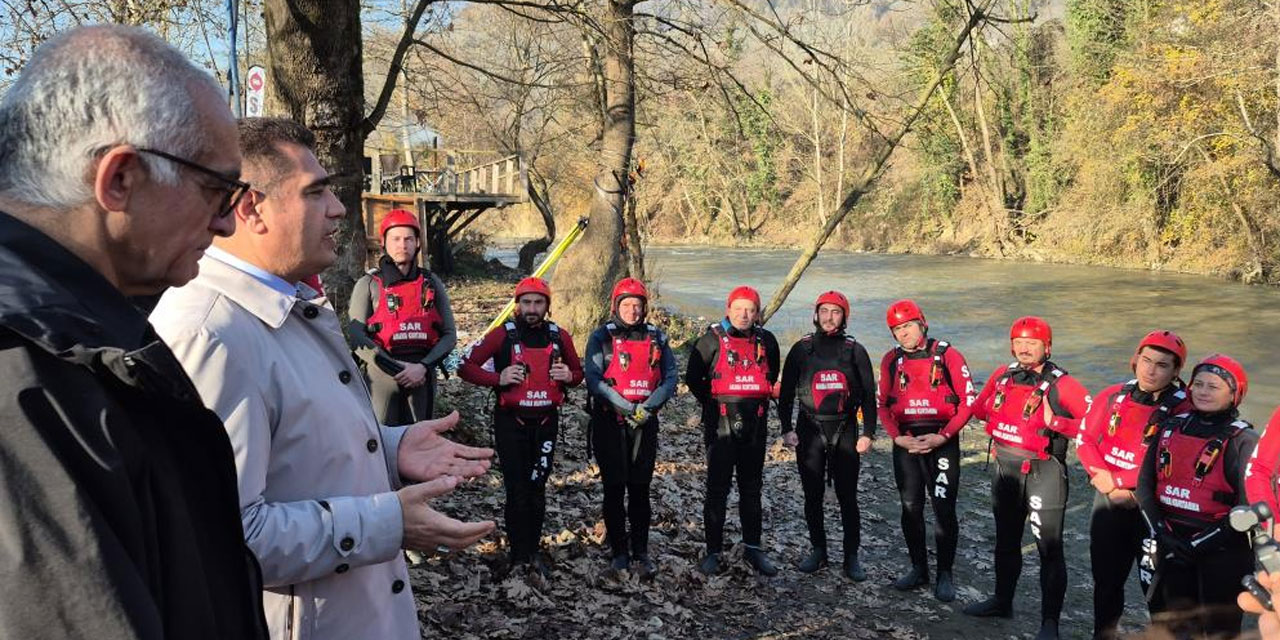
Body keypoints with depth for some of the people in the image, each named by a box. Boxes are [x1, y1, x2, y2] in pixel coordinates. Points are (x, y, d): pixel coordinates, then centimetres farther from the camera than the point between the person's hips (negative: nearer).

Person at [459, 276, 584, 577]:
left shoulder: (559, 336, 3)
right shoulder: (503, 335, -7)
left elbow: (578, 372, 15)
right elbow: (466, 367, -6)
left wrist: (569, 376, -8)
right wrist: (499, 378, -20)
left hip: (546, 422, 3)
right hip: (511, 423, -3)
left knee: (537, 488, 11)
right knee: (517, 490, -1)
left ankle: (533, 552, 23)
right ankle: (519, 556, 8)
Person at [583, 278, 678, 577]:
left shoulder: (657, 338, 8)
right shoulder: (601, 337, 0)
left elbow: (670, 378, 3)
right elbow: (593, 379, -10)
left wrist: (648, 407, -12)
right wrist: (625, 406, -18)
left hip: (645, 423, 2)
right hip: (609, 421, -2)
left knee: (640, 489, 7)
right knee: (614, 489, 4)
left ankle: (641, 552, 15)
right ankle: (619, 551, 14)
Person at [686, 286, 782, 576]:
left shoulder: (766, 341, 5)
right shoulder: (712, 339, -5)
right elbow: (693, 377, 2)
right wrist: (712, 402, 4)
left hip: (755, 423, 4)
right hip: (721, 422, -3)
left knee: (752, 488, 12)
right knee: (717, 488, -1)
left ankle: (753, 548, 22)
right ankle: (713, 550, 7)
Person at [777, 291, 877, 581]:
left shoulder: (854, 350, 4)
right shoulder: (802, 349, 3)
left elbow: (868, 394, 5)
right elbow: (786, 391, 6)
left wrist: (868, 433, -1)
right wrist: (786, 429, -1)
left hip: (844, 430, -1)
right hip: (809, 429, 1)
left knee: (848, 497, 2)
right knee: (812, 496, 8)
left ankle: (852, 557, 12)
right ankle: (818, 551, 21)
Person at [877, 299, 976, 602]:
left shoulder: (948, 355, -7)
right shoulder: (891, 360, 5)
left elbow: (967, 402, -6)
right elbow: (884, 404, 10)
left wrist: (942, 437, -14)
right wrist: (898, 437, -6)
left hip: (942, 441, -3)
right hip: (906, 442, 4)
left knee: (944, 510, -1)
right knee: (911, 508, 9)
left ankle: (945, 574, 14)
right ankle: (919, 569, 24)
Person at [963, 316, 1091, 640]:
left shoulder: (1061, 384, -15)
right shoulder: (1002, 376, 3)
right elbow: (980, 409, 18)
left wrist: (1053, 421, -24)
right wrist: (1002, 428, 6)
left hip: (1042, 472, -6)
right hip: (1004, 468, 7)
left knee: (1049, 549, 0)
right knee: (1006, 540, 21)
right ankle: (1002, 600, 39)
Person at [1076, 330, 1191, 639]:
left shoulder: (1183, 408, -14)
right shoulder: (1112, 396, 1)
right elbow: (1085, 439, 1)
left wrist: (1116, 479, -17)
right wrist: (1107, 482, -12)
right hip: (1108, 501, 5)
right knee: (1106, 577, 18)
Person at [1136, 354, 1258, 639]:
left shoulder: (1242, 440, -9)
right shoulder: (1172, 427, 5)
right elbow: (1145, 483, 7)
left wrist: (1199, 543, -15)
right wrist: (1161, 532, -4)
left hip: (1222, 551, -5)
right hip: (1172, 546, 5)